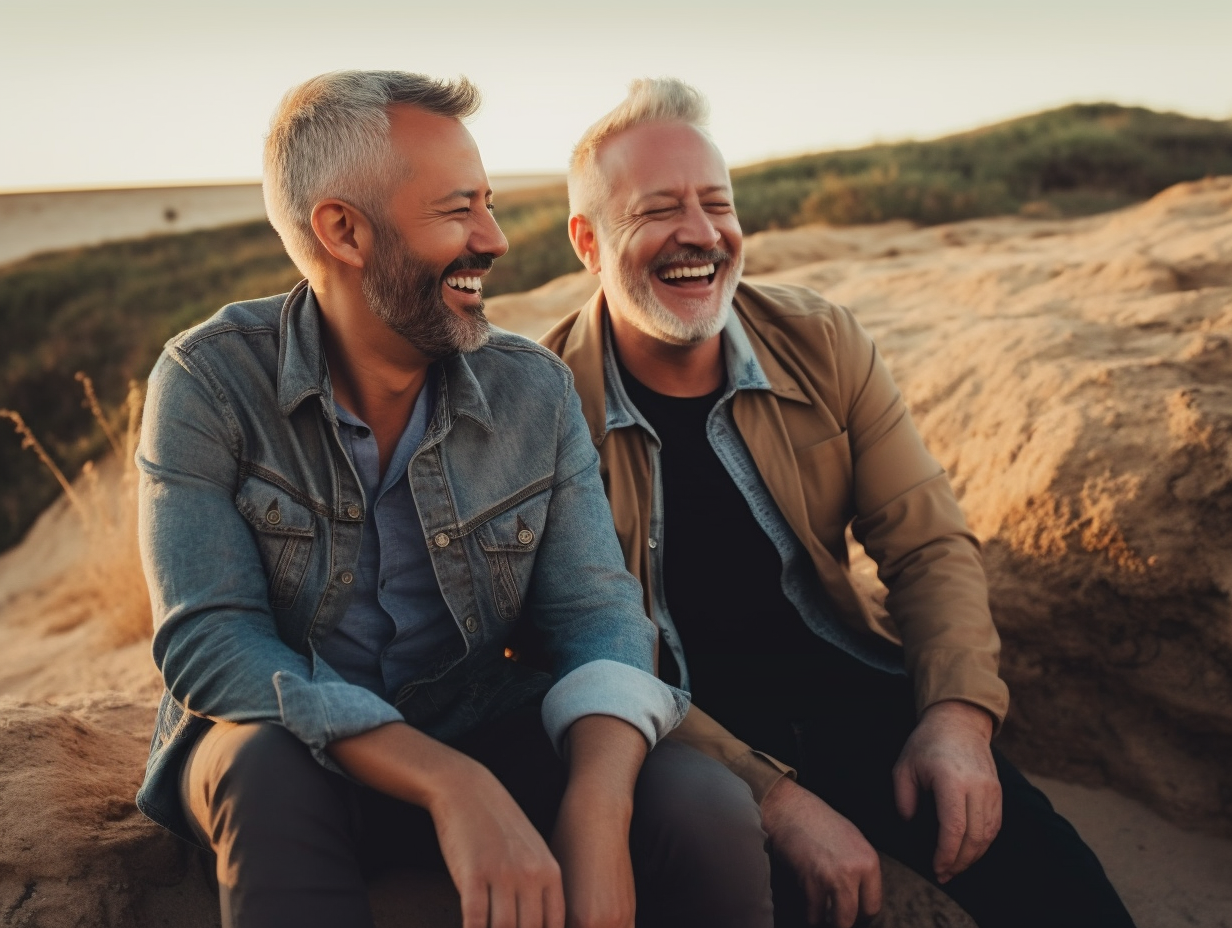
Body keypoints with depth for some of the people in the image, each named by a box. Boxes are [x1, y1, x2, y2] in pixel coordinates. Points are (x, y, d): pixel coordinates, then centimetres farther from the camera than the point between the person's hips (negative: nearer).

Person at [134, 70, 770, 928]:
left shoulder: (537, 392, -5)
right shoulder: (208, 382, -13)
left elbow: (596, 614, -9)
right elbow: (208, 642, -21)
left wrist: (597, 808, -31)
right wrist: (451, 788, -34)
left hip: (479, 728, 2)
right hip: (276, 737, -2)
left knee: (703, 805, -23)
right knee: (271, 771, -37)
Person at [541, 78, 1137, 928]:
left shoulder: (822, 343, -1)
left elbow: (930, 546, 2)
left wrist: (958, 713, -15)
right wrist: (773, 795, -22)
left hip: (845, 689, 3)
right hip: (674, 729, -3)